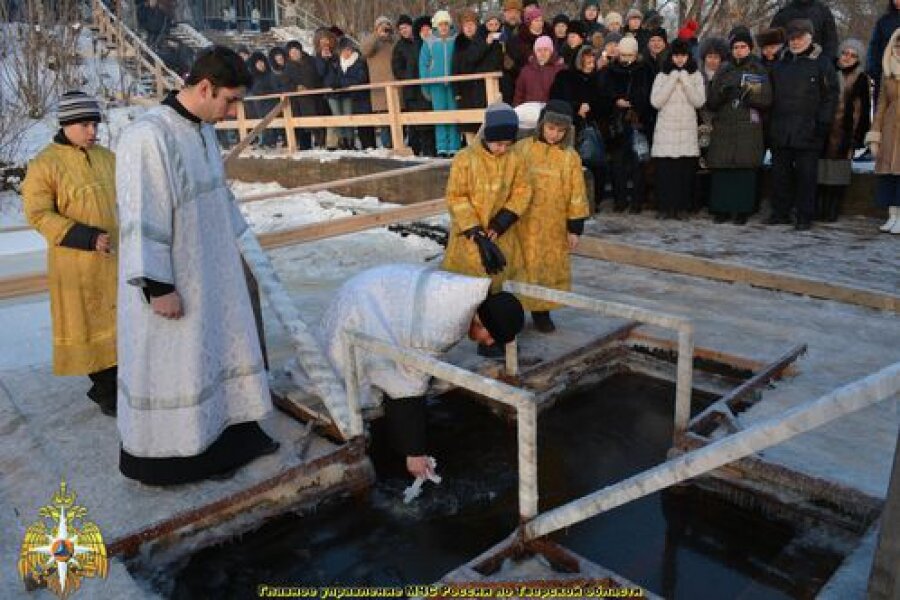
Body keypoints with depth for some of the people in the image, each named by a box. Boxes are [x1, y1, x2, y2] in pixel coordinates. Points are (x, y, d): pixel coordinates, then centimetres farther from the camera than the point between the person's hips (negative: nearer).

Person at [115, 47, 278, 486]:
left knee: (219, 347, 18)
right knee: (173, 366, 6)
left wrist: (236, 246, 18)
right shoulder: (148, 136, -23)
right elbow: (141, 217, -23)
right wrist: (158, 286, -21)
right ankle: (165, 455, 25)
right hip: (172, 282, -8)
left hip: (211, 270, 9)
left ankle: (233, 433, 35)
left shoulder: (203, 130, 4)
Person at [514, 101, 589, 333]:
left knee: (551, 268, 9)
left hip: (554, 226, 1)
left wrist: (575, 227, -2)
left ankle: (542, 312, 23)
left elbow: (576, 194, 1)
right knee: (523, 268, 5)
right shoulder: (522, 148, -3)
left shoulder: (570, 156, -1)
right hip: (524, 223, -1)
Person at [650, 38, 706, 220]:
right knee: (665, 170, -7)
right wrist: (672, 80, -5)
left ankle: (679, 206, 2)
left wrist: (685, 81, -5)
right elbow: (655, 101, -3)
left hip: (687, 130, 1)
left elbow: (699, 101, -1)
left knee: (686, 170, -5)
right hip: (666, 129, -1)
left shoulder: (696, 76, 11)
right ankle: (666, 207, -1)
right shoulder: (662, 76, 9)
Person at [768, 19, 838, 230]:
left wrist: (822, 124, -10)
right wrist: (770, 122, 10)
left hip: (808, 132, -5)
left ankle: (804, 217, 5)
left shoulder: (822, 63, 1)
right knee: (780, 174, 7)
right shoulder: (781, 64, 16)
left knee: (806, 175, -1)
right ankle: (780, 213, 17)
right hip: (780, 132, 5)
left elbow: (830, 96, -2)